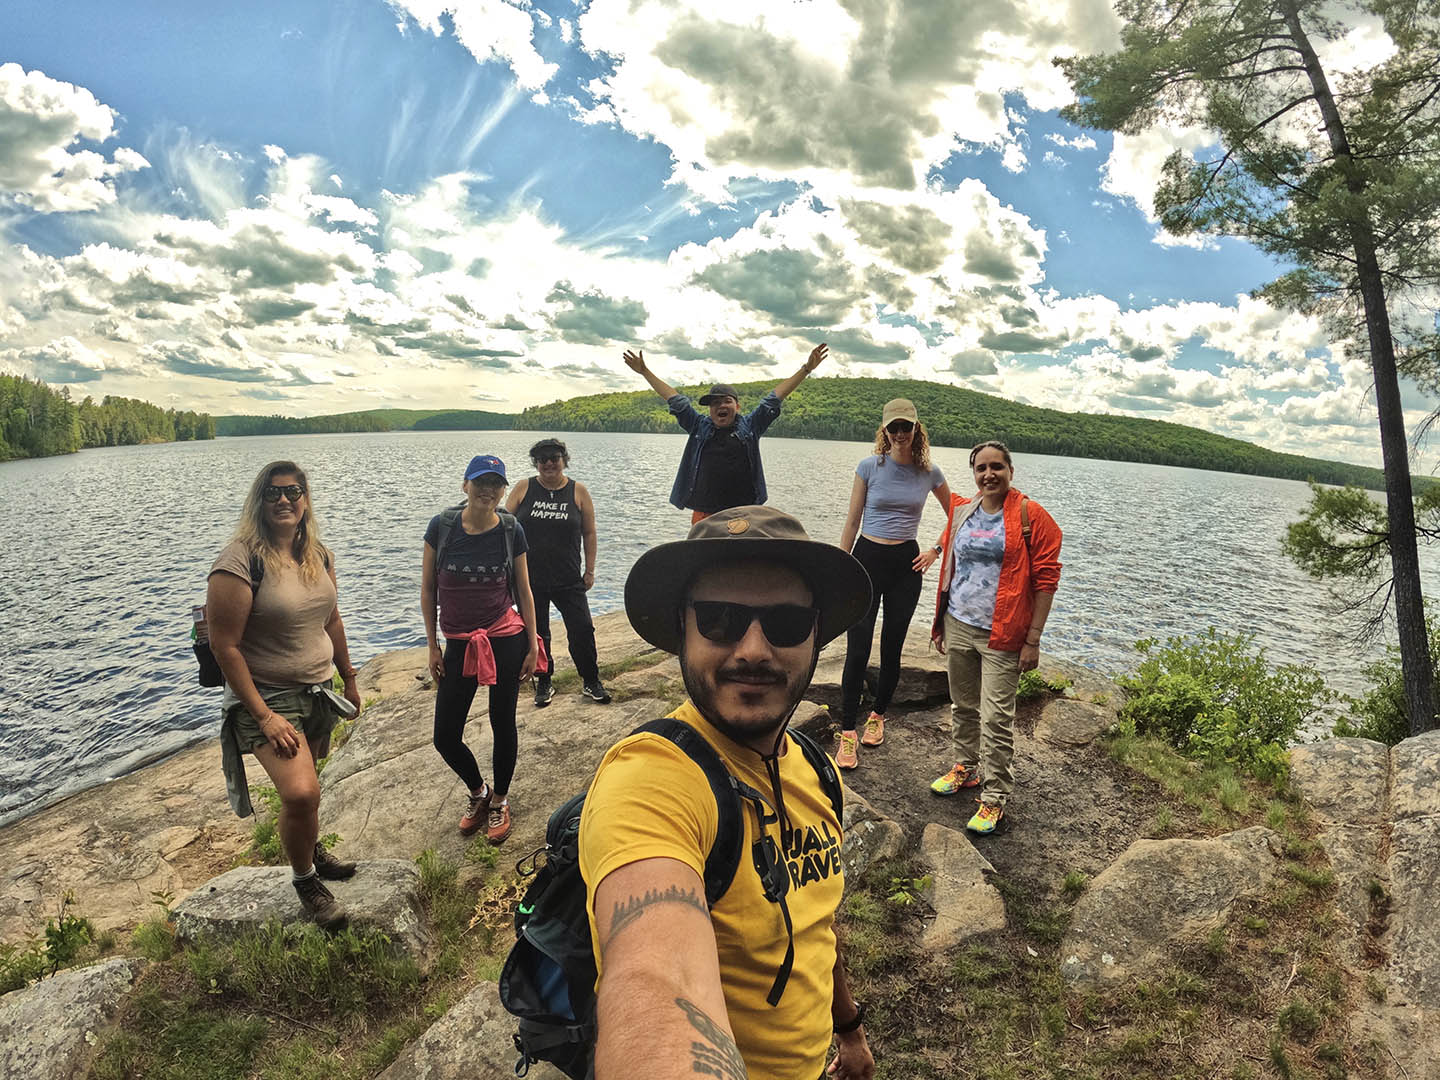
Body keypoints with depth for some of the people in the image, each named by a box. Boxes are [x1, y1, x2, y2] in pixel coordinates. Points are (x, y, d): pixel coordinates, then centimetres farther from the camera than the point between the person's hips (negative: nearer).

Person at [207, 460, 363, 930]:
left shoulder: (319, 556, 2)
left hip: (317, 692, 7)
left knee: (305, 788, 20)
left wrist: (349, 678, 19)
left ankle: (314, 852, 46)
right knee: (300, 793, -19)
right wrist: (264, 717, -19)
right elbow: (225, 646, -18)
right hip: (266, 697, -6)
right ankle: (305, 880, 8)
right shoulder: (240, 561, -19)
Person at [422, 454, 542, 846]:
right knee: (445, 737, 5)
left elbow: (523, 591, 3)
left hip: (506, 640, -1)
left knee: (502, 724, 9)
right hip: (459, 643, 1)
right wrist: (432, 646, 2)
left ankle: (500, 801, 32)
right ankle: (479, 793, 34)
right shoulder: (441, 527, -5)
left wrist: (532, 645, 1)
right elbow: (428, 590, 2)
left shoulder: (511, 530, -4)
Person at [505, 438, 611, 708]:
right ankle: (543, 684, 26)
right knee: (536, 633, 9)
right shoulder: (523, 489, 2)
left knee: (582, 629, -2)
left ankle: (591, 681, 16)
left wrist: (590, 571, 4)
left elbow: (589, 534, 5)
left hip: (568, 579, 0)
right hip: (529, 579, 1)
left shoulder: (578, 491, 1)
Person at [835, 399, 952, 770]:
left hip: (906, 564, 2)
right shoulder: (870, 467, -3)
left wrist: (935, 551, 7)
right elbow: (852, 521, 1)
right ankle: (848, 732, 3)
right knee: (858, 649, -5)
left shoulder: (929, 472, 2)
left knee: (892, 648, 8)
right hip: (867, 558, -2)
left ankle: (878, 715, 29)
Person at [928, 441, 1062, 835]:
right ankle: (964, 767, 37)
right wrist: (940, 623, 15)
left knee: (996, 718, -2)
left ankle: (995, 797, 10)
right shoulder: (961, 512, 8)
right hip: (958, 626, 5)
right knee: (963, 706, 18)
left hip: (1002, 635, -5)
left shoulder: (1029, 515, -7)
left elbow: (1045, 579, -9)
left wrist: (1033, 639, -12)